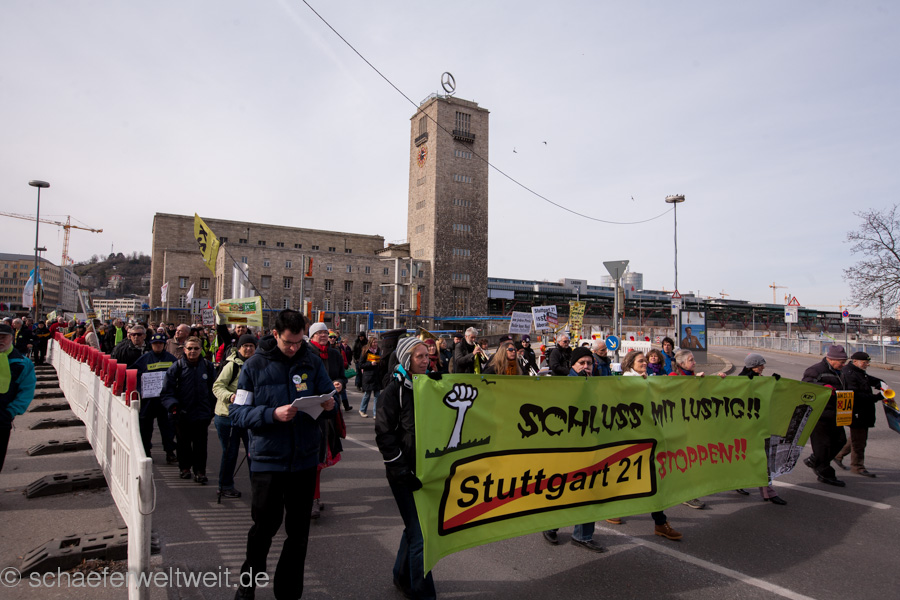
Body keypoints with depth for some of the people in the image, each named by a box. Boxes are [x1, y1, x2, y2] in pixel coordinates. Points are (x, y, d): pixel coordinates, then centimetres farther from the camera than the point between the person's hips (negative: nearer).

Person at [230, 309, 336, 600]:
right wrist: (273, 414, -24)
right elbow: (237, 413, -9)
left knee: (299, 531, 13)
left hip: (304, 458, 2)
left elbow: (329, 395, 9)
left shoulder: (312, 361, 0)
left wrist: (329, 403, -14)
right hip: (267, 459, -2)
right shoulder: (255, 365, -6)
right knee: (265, 525, 11)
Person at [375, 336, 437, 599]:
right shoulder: (395, 389, -11)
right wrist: (402, 471, -17)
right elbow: (384, 433, -13)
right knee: (420, 536, -4)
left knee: (415, 527, 19)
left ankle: (402, 576, 39)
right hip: (404, 471, -6)